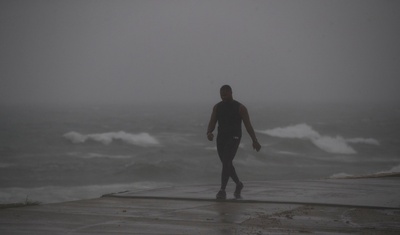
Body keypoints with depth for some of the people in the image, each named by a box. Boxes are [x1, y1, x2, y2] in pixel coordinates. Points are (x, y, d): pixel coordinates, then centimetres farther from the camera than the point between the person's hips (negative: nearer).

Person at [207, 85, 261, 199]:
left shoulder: (240, 108, -3)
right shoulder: (217, 107, 8)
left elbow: (248, 125, -2)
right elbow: (212, 123, 2)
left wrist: (255, 141, -4)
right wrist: (209, 133, -19)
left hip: (234, 138, -5)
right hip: (221, 138, 5)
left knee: (226, 163, -19)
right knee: (227, 164, 13)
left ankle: (222, 191, -20)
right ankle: (238, 184, 36)